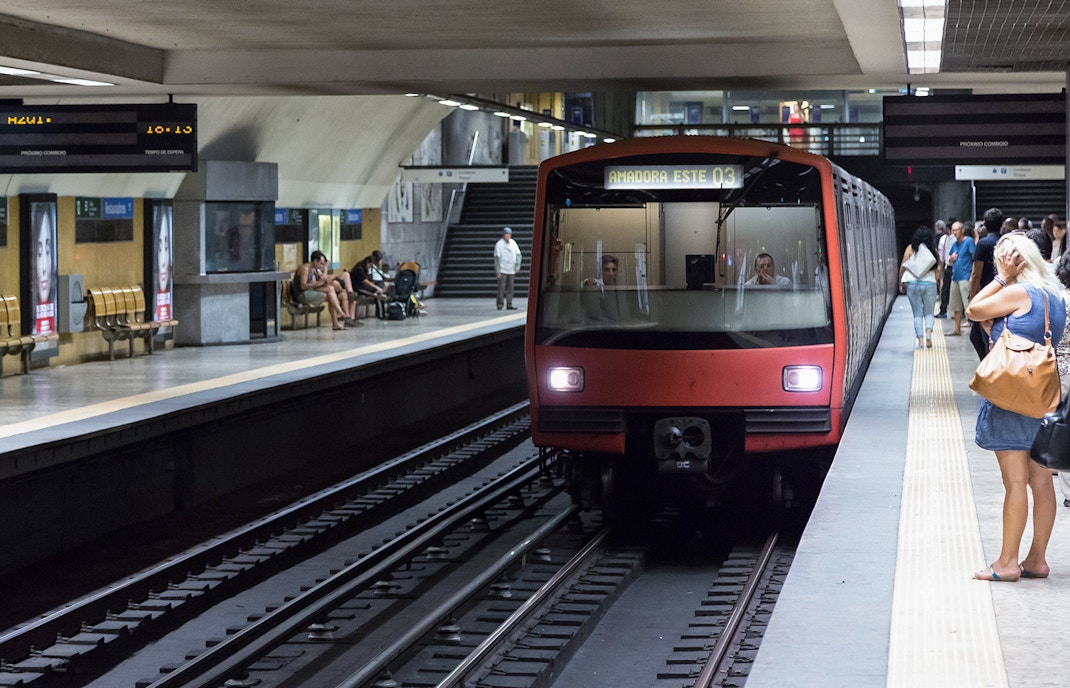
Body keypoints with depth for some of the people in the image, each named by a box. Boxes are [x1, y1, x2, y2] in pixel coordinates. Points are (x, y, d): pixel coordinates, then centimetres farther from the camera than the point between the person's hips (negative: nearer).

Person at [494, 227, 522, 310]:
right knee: (501, 288, -6)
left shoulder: (513, 243, 8)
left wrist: (517, 266, 3)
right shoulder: (499, 244, -6)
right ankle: (500, 304, -1)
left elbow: (518, 255, 13)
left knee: (510, 288, 5)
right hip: (502, 270, -5)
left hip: (511, 270, 5)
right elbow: (497, 258, -7)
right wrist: (498, 271, -11)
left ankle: (509, 304, 9)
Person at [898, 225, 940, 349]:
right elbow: (938, 269, 0)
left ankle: (919, 338, -2)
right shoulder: (933, 250, 1)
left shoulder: (911, 249, 0)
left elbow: (903, 267, -1)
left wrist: (901, 283, 8)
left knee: (917, 314, 8)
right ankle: (928, 332, -15)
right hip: (930, 283, 0)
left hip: (913, 284, 0)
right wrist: (935, 281, 13)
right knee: (929, 313, 11)